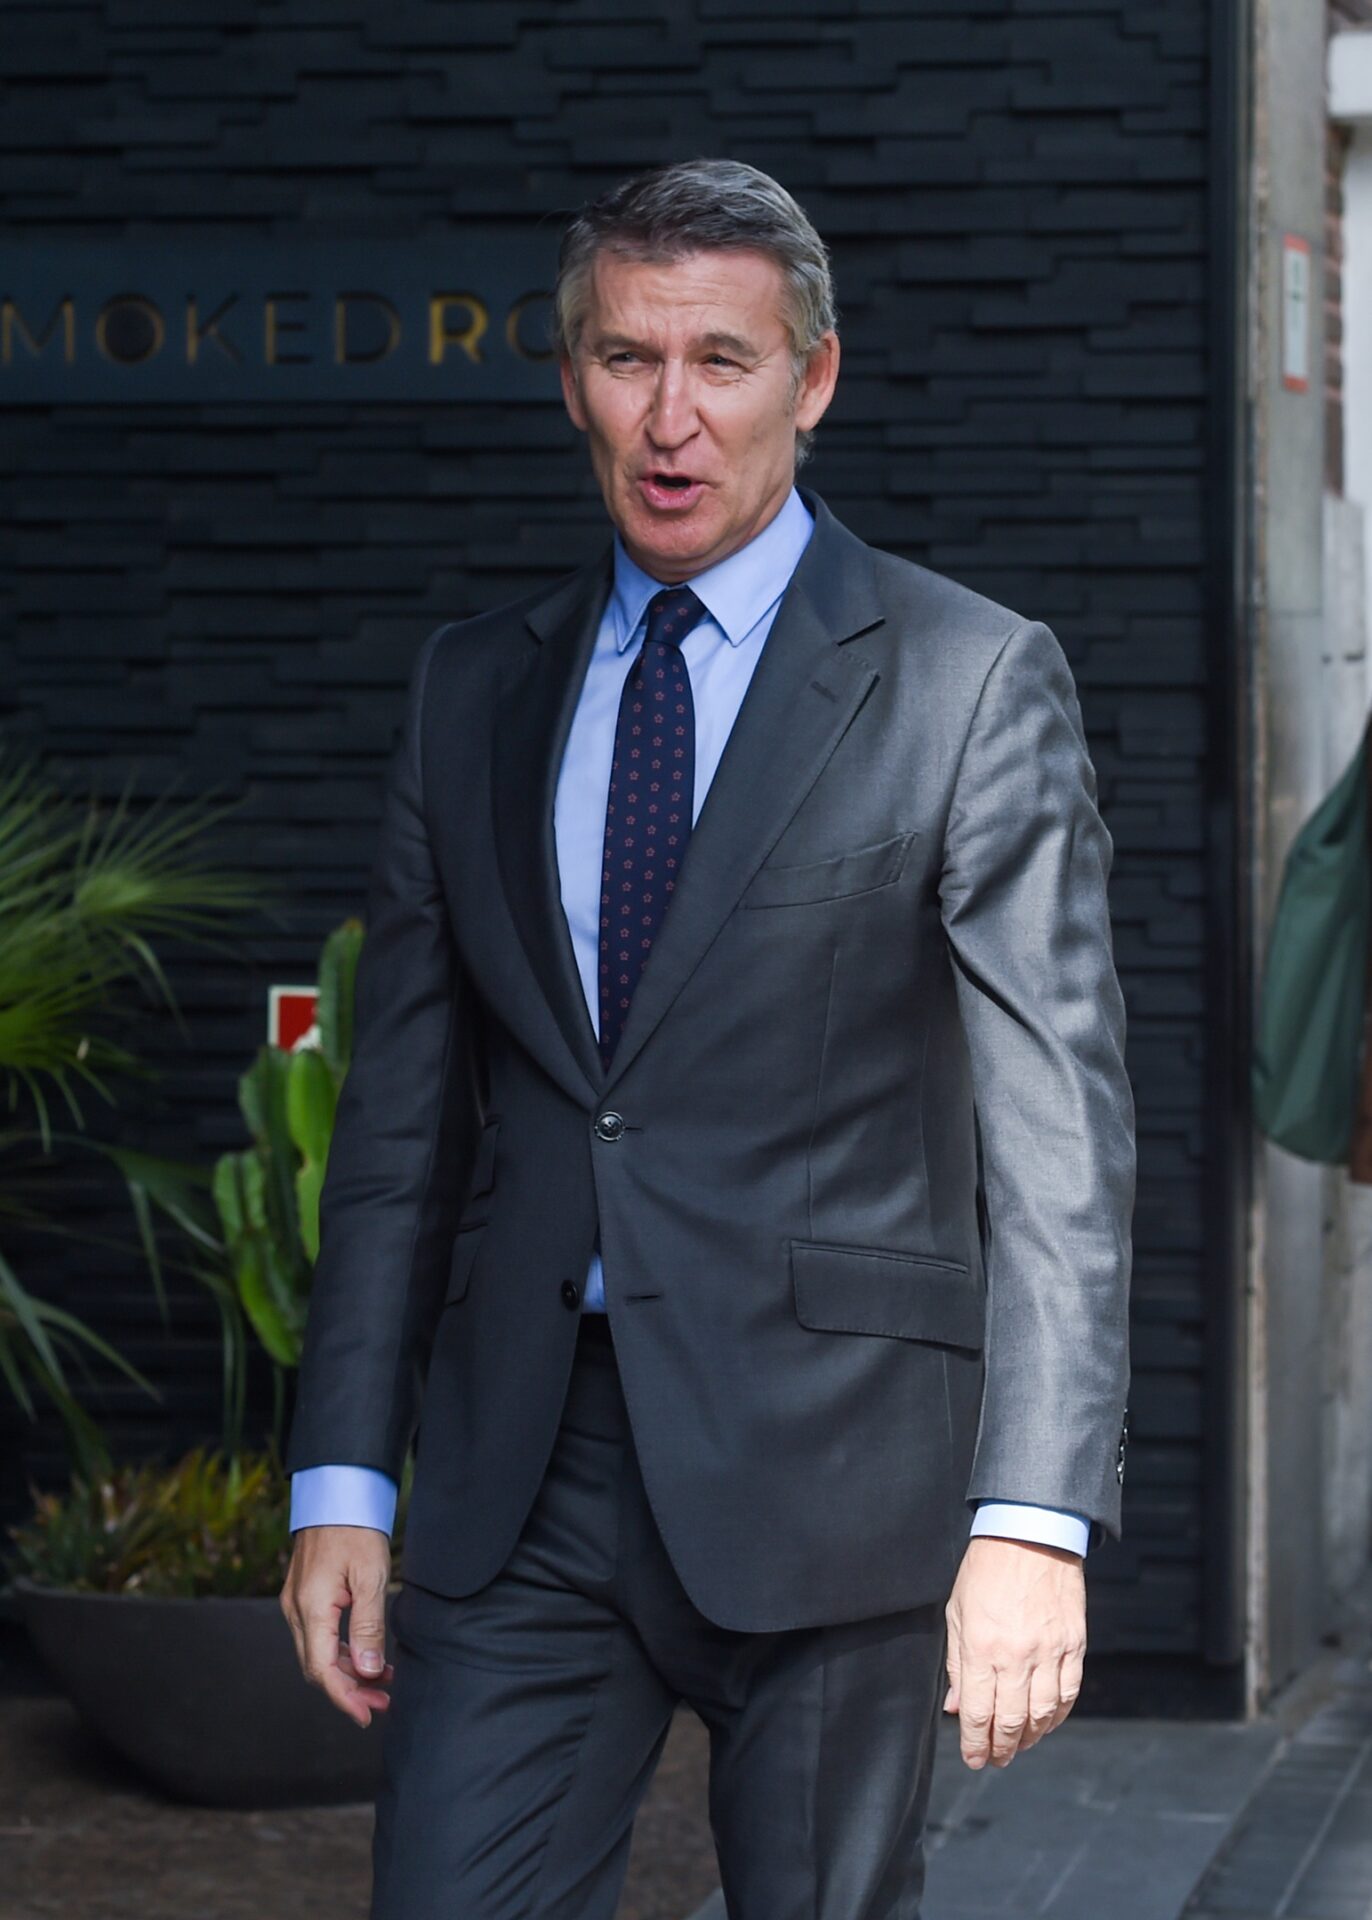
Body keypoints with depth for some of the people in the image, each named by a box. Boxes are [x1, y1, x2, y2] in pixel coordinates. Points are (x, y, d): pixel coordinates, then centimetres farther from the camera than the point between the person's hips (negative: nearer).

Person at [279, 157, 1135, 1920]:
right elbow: (403, 1109, 13)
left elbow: (1057, 1128, -7)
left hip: (831, 1462, -3)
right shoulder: (474, 685, 12)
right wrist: (342, 1479, 5)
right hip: (521, 1468, 4)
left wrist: (1033, 1515, -17)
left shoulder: (969, 682, -2)